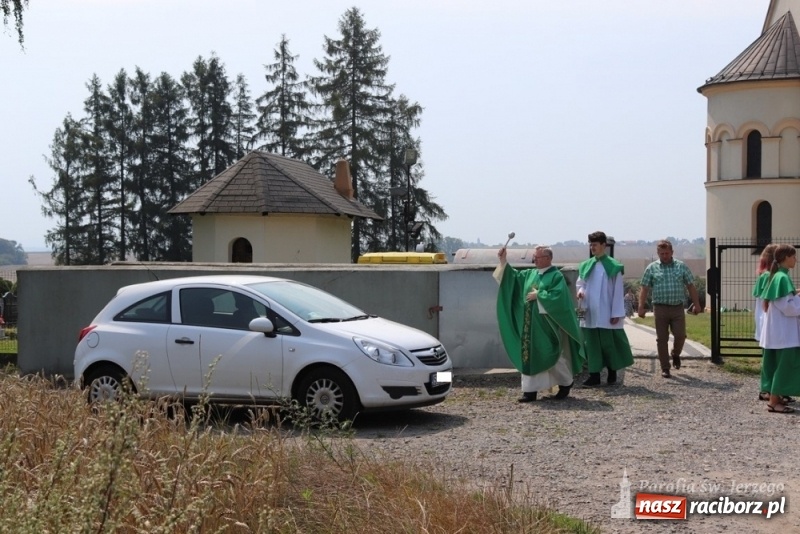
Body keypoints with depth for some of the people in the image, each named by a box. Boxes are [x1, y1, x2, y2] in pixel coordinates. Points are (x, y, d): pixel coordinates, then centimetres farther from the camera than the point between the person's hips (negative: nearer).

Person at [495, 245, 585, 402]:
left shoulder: (556, 276, -9)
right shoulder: (529, 274, 11)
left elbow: (557, 296, -21)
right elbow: (513, 276, 12)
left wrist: (538, 295, -16)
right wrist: (503, 261, 0)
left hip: (547, 325, -6)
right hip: (530, 325, 6)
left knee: (552, 356, 3)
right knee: (530, 355, 4)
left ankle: (566, 383, 24)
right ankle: (530, 390, 7)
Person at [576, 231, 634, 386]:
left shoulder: (613, 266, -5)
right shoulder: (586, 266, 8)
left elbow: (618, 291, -6)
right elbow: (580, 283, 15)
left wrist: (616, 313, -10)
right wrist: (580, 291, -10)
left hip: (606, 314, -4)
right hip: (589, 313, 4)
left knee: (608, 343, 2)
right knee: (591, 343, 4)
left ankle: (612, 373, 17)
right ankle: (594, 374, 8)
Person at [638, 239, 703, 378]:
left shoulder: (681, 266, 7)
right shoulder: (651, 268, 4)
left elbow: (691, 286, 9)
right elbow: (644, 289, 2)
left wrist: (696, 304, 4)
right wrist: (641, 307, -6)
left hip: (678, 308, 1)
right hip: (660, 308, -1)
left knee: (680, 335, -5)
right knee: (662, 339, 1)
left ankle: (676, 354, 27)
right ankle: (665, 368, 9)